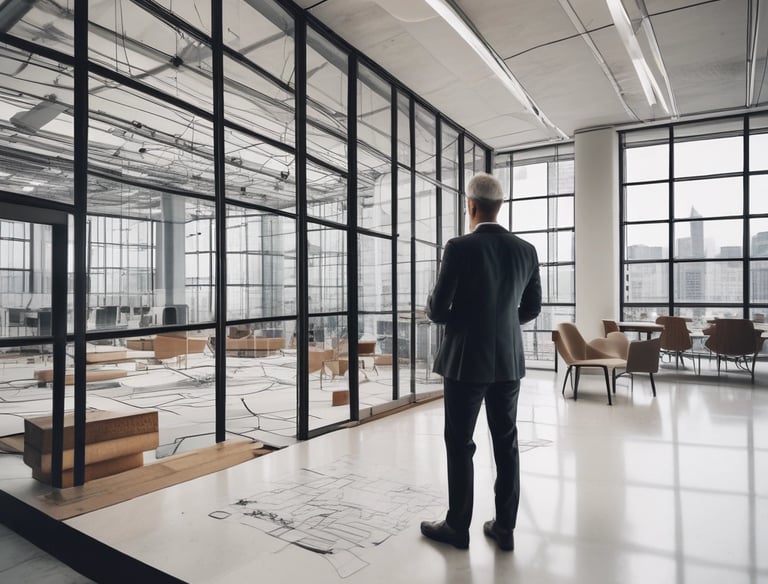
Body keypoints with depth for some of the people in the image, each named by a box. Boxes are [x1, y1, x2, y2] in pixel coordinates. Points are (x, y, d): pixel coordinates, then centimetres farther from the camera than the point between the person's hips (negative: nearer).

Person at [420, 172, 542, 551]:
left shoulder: (460, 248, -15)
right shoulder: (526, 250, 2)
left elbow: (437, 310, -13)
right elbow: (532, 308, 9)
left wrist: (437, 311, 10)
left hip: (466, 361, -5)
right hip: (509, 360, 6)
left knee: (460, 444, 7)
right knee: (506, 442, 13)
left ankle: (457, 527, 20)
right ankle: (505, 527, 24)